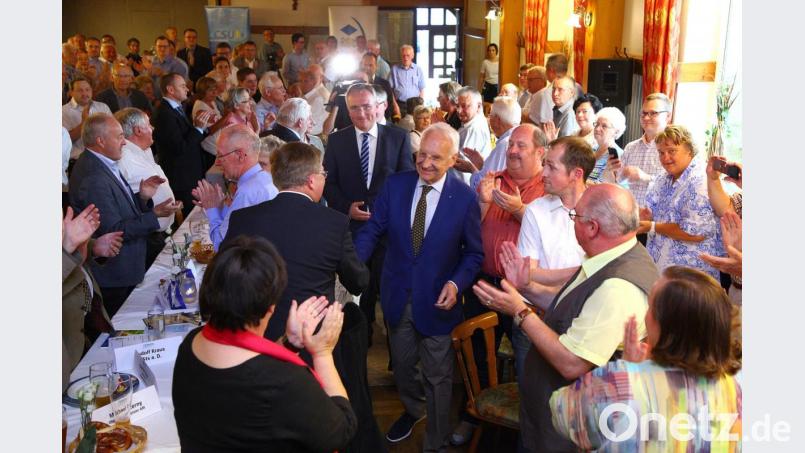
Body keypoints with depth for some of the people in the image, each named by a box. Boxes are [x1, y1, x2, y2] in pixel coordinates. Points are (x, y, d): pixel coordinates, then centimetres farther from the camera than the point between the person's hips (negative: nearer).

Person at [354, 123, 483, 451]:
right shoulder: (395, 185, -6)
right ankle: (413, 410, 56)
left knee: (438, 378, 11)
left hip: (437, 301, -3)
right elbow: (372, 231, -4)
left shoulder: (464, 197, -13)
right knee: (402, 365, 25)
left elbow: (475, 252, -5)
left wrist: (456, 283, -21)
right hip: (397, 296, 3)